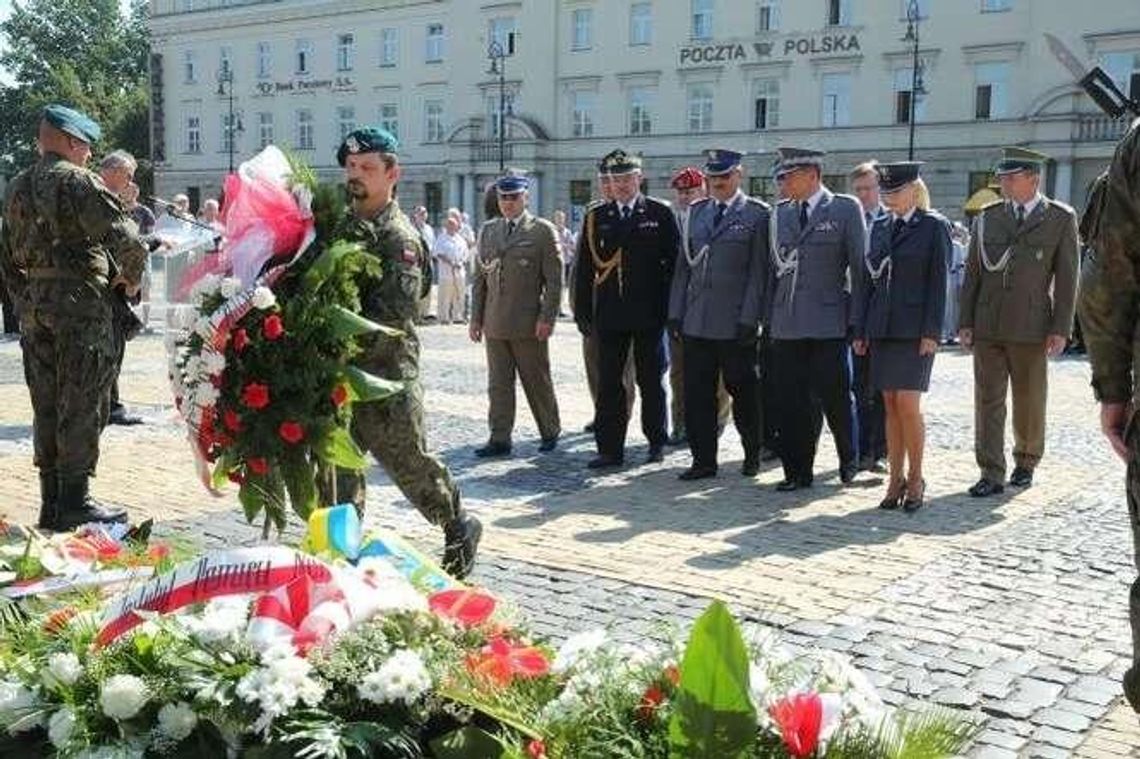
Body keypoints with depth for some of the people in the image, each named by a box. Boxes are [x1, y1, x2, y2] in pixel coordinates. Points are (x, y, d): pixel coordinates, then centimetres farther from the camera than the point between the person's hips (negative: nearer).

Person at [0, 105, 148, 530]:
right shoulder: (78, 181, -9)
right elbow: (124, 236, -17)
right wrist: (130, 276, 0)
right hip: (80, 303, -7)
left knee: (47, 407, 11)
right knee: (81, 405, -2)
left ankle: (51, 504, 16)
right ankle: (75, 502, 0)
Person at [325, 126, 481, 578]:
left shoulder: (400, 238, -10)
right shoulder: (338, 226, 13)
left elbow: (396, 312, -20)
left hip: (385, 373, -6)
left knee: (409, 463, 5)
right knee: (338, 468, 10)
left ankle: (459, 528, 27)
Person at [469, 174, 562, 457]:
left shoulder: (543, 231, -2)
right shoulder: (487, 231, 12)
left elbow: (554, 279, -5)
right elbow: (480, 277, 14)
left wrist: (547, 318, -12)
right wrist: (476, 318, 10)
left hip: (528, 324, -4)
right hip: (495, 324, 4)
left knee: (537, 381, 6)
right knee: (498, 383, 4)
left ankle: (551, 432, 21)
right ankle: (499, 439, 9)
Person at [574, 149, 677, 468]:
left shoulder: (660, 213, 1)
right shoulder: (596, 217, 7)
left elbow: (675, 261, 0)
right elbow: (585, 268, 7)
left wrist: (670, 307, -5)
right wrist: (583, 311, 3)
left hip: (649, 313, -2)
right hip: (610, 314, 2)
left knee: (652, 381, 8)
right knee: (608, 383, 3)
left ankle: (656, 442, 23)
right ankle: (610, 448, 10)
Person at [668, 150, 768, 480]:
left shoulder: (757, 214, -2)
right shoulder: (695, 212, 13)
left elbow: (758, 271, -7)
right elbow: (683, 266, 14)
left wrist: (749, 318, -12)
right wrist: (676, 312, 8)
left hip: (735, 324, -4)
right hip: (696, 322, 4)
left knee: (744, 393, 7)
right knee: (697, 394, 5)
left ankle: (753, 455, 26)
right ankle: (703, 460, 15)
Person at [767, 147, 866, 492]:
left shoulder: (846, 209, -1)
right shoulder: (780, 213, 13)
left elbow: (860, 266, -2)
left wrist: (857, 319, -6)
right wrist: (770, 316, 10)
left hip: (828, 324, -4)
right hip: (786, 326, 4)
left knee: (836, 398, 2)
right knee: (791, 404, 4)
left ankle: (849, 459, 27)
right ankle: (798, 472, 16)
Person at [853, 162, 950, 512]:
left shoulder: (934, 226, -2)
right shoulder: (880, 226, 14)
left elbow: (938, 282, -6)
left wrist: (931, 332, -12)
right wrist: (862, 330, 11)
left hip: (914, 330, -5)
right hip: (881, 329, 5)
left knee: (908, 405, -9)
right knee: (890, 406, 6)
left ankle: (915, 480, 5)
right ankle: (896, 480, 12)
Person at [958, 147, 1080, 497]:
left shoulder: (1061, 218, 1)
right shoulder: (986, 218, 8)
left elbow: (1066, 278, -1)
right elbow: (973, 274, 9)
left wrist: (1060, 329, -6)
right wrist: (965, 322, 3)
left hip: (1031, 328, -2)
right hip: (987, 327, 2)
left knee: (1029, 401, 10)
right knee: (988, 400, 0)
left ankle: (1025, 462, 30)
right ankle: (991, 474, 4)